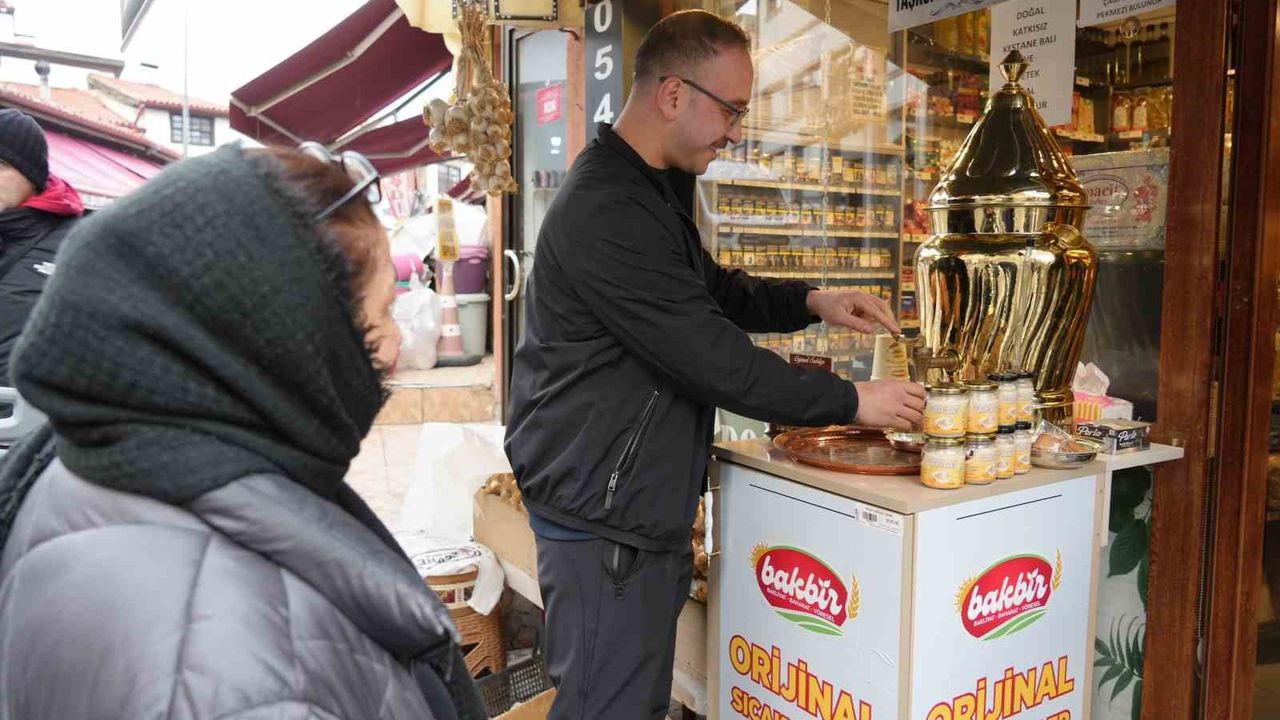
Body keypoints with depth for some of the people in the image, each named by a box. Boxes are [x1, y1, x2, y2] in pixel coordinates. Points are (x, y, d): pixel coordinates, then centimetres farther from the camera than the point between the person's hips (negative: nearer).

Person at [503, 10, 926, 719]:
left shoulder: (651, 189, 14)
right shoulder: (607, 213, -22)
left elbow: (709, 289, 24)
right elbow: (713, 358, -23)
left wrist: (811, 301, 6)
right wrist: (851, 401, -13)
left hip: (638, 501, 10)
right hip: (604, 514, -10)